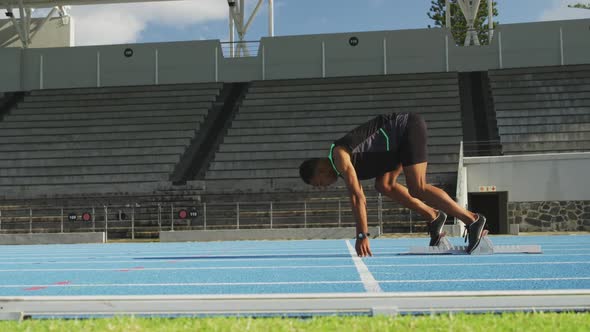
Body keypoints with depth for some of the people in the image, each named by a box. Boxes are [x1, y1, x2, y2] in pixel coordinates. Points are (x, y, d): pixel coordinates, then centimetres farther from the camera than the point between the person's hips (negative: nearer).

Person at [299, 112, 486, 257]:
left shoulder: (339, 156, -14)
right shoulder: (348, 164, 13)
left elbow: (357, 197, -21)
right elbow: (359, 200, 20)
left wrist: (362, 236, -20)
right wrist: (361, 237, 21)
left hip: (408, 127, -9)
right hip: (403, 135, 9)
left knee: (417, 189, -15)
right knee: (384, 185, 6)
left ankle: (472, 220, -14)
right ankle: (434, 217, 9)